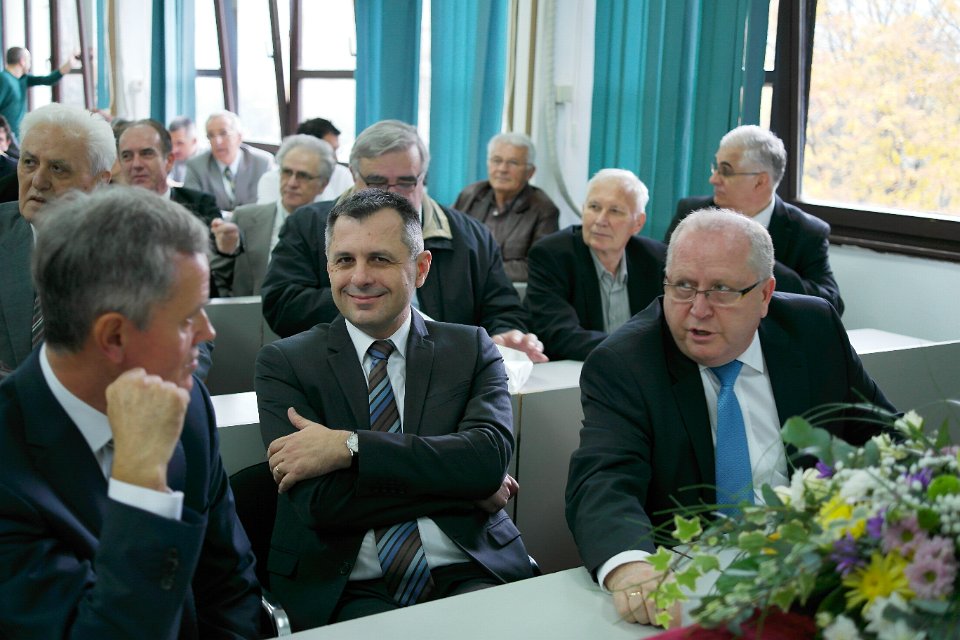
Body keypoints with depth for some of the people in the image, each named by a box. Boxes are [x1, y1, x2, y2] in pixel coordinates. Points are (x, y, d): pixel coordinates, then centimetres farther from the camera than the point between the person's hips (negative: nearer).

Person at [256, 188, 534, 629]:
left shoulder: (470, 349, 9)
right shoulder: (285, 362, 5)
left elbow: (490, 456, -9)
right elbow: (318, 500, -9)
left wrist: (348, 446, -15)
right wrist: (465, 485, -6)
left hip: (468, 574, 2)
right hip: (345, 590, -1)